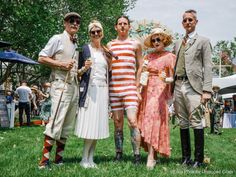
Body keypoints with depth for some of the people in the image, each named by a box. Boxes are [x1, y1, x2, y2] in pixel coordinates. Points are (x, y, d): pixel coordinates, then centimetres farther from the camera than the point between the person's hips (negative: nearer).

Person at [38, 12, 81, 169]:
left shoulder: (77, 44, 18)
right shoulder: (58, 39, -2)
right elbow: (41, 58, -5)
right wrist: (61, 64, -14)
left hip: (74, 87, 7)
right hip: (61, 86, -7)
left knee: (68, 125, 8)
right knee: (56, 123, -13)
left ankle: (59, 158, 17)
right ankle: (44, 160, -8)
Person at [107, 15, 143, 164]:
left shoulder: (136, 44, 10)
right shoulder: (109, 45, 15)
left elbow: (140, 67, 9)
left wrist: (137, 86, 1)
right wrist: (106, 88, 8)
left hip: (130, 87, -2)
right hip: (113, 88, 3)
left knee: (133, 121, -12)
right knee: (117, 123, 6)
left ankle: (137, 156, -6)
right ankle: (118, 154, 14)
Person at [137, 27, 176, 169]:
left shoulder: (170, 56, 5)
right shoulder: (148, 57, 17)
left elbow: (173, 78, 0)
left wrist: (166, 79, -21)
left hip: (160, 91, -5)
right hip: (147, 91, 5)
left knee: (153, 119, -16)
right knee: (146, 120, -1)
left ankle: (151, 158, -18)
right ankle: (152, 154, 6)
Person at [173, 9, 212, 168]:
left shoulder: (203, 41, 5)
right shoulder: (178, 43, 20)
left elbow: (207, 67, -3)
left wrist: (207, 90, -12)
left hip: (193, 86, -5)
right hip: (178, 86, 5)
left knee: (196, 122, -7)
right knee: (183, 123, 8)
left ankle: (199, 159, -1)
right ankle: (186, 157, 16)